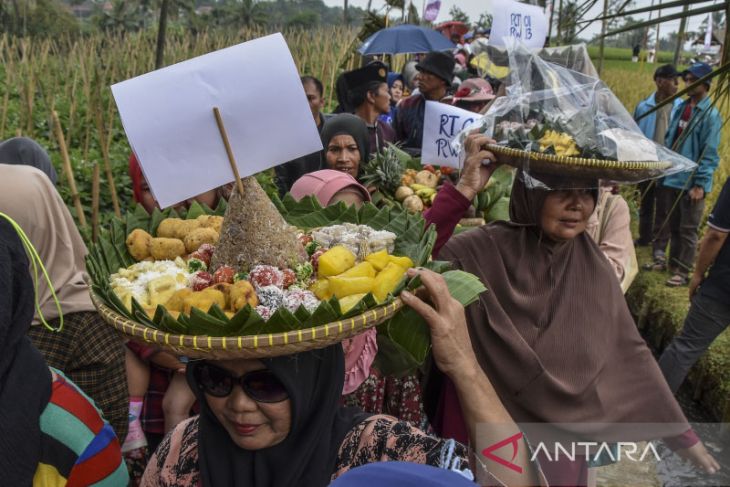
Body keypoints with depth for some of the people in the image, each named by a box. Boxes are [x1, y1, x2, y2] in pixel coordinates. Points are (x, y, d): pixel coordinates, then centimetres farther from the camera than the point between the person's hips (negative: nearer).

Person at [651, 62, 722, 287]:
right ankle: (662, 259, 30)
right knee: (671, 225, 17)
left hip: (692, 183, -6)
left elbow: (709, 154, -13)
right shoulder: (681, 107, 8)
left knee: (687, 230, 4)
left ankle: (681, 272, 14)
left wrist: (700, 184, -15)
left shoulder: (710, 114, -11)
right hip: (671, 178, 6)